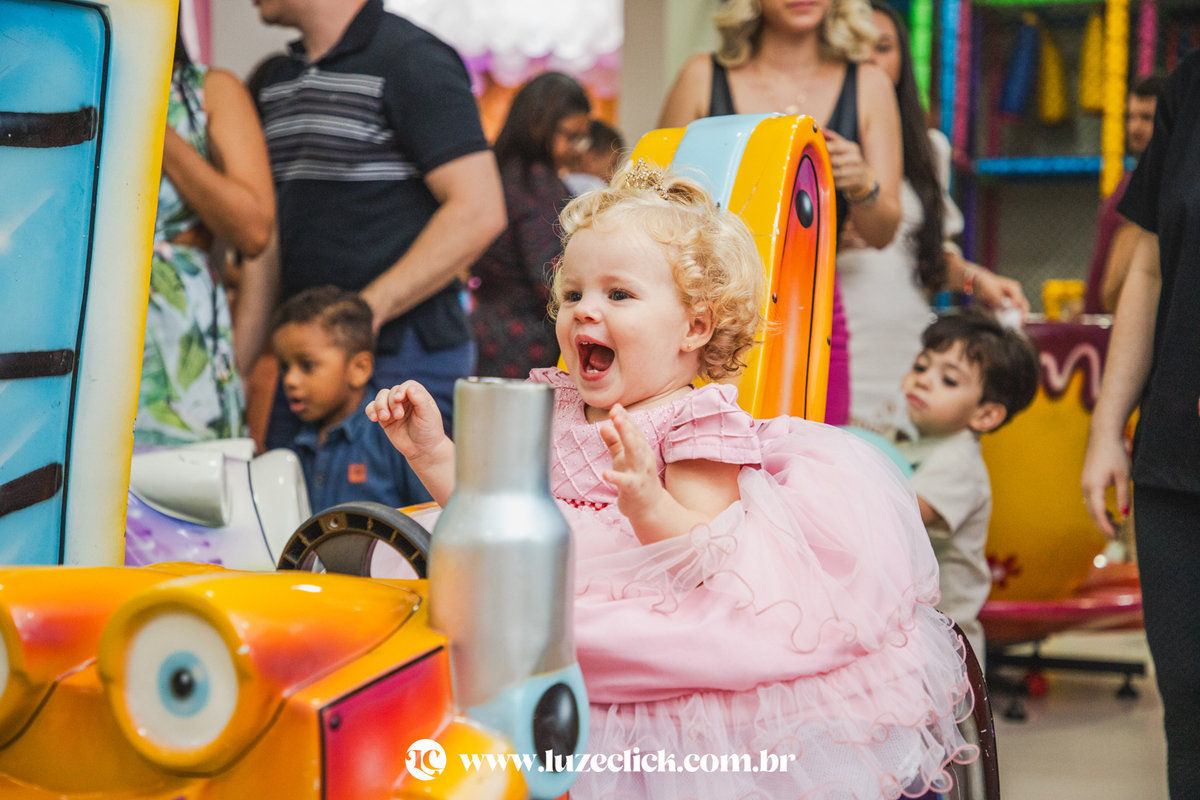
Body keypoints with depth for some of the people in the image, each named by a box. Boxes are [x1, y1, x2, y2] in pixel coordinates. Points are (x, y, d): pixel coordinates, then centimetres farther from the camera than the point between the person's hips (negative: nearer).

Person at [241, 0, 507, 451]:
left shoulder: (411, 60, -8)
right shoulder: (278, 83, 18)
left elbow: (478, 213, -17)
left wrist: (364, 312, -21)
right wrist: (236, 363, 13)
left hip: (402, 358, -7)